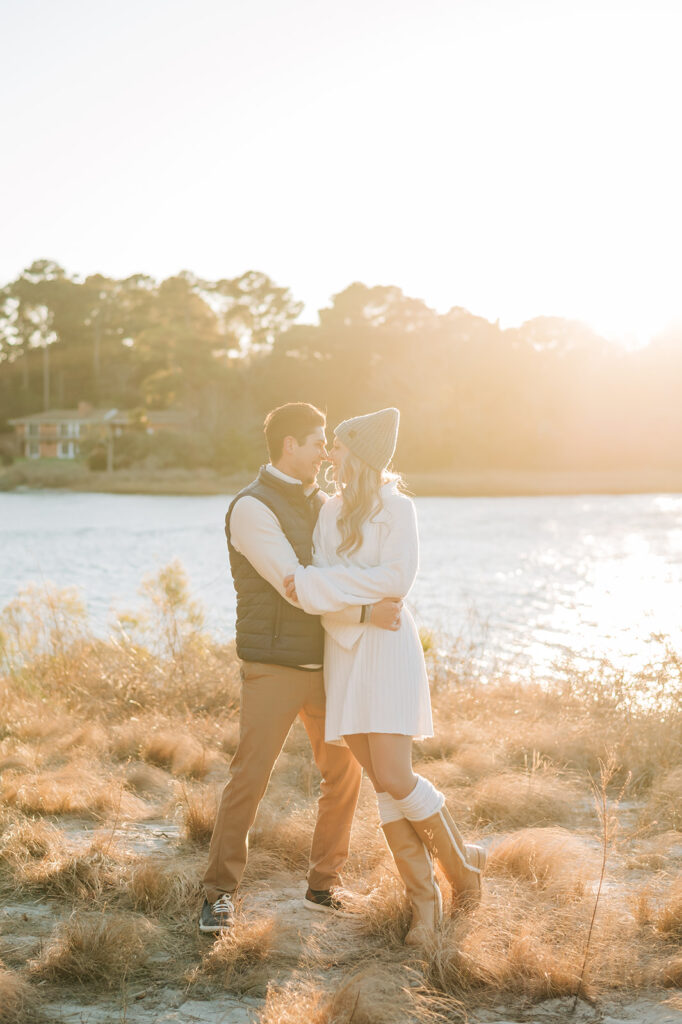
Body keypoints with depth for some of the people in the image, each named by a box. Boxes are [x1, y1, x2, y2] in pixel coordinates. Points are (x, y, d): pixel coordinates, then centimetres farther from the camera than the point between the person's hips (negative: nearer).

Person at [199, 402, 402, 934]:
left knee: (344, 774, 8)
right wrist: (364, 612, -26)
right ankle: (220, 894, 6)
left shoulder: (322, 504, 14)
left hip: (323, 665, 7)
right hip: (273, 666, -7)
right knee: (249, 778, -7)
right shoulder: (252, 508, -12)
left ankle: (324, 886, 21)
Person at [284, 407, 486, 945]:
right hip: (342, 652, 6)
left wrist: (313, 583, -17)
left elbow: (395, 577, -17)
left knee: (394, 777, -14)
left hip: (385, 645, -6)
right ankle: (424, 898, 10)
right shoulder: (331, 511, 16)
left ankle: (462, 862, 11)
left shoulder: (395, 507, -4)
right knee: (383, 783, 2)